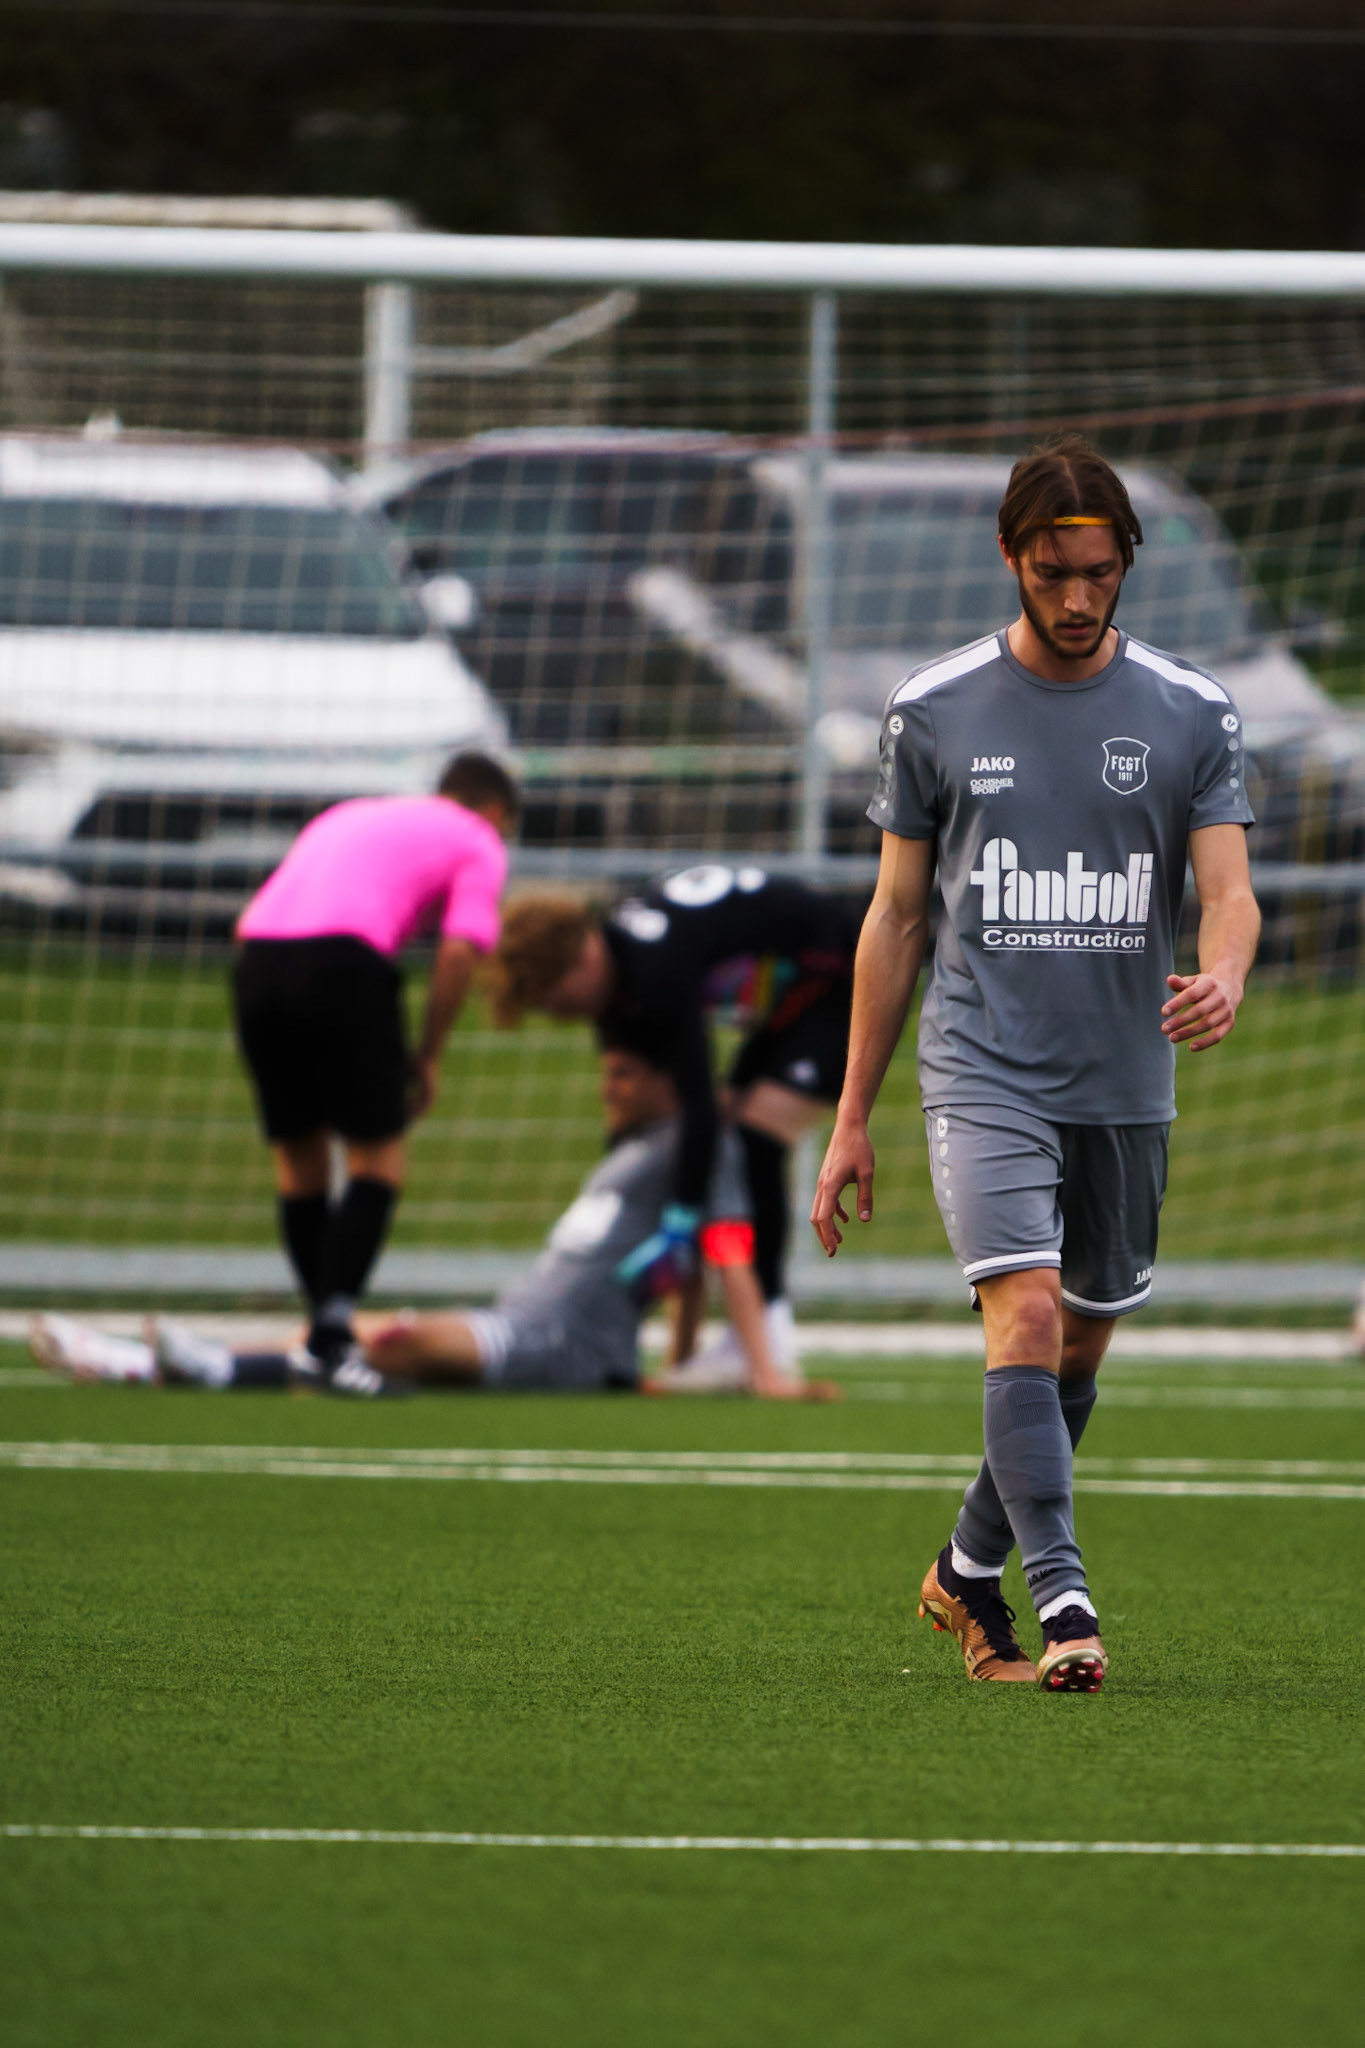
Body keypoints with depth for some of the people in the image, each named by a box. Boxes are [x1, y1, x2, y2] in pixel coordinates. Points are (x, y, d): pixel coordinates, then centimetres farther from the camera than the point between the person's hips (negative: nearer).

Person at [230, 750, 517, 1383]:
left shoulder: (346, 816, 34)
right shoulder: (478, 843, 17)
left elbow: (249, 921, 28)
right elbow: (460, 950, 0)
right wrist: (428, 1057, 7)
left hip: (257, 956, 5)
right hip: (344, 963, -5)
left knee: (299, 1162, 14)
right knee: (377, 1160, 2)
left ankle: (322, 1323, 16)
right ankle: (335, 1326, -13)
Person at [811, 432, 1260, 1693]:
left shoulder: (1191, 715, 3)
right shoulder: (936, 712, 2)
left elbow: (1228, 891, -4)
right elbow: (897, 916, 8)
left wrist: (1223, 978, -29)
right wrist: (852, 1121, 8)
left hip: (1126, 1086, 3)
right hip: (985, 1074, -2)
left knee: (1080, 1348, 11)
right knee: (1027, 1315, -20)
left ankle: (970, 1572, 32)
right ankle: (1063, 1604, -28)